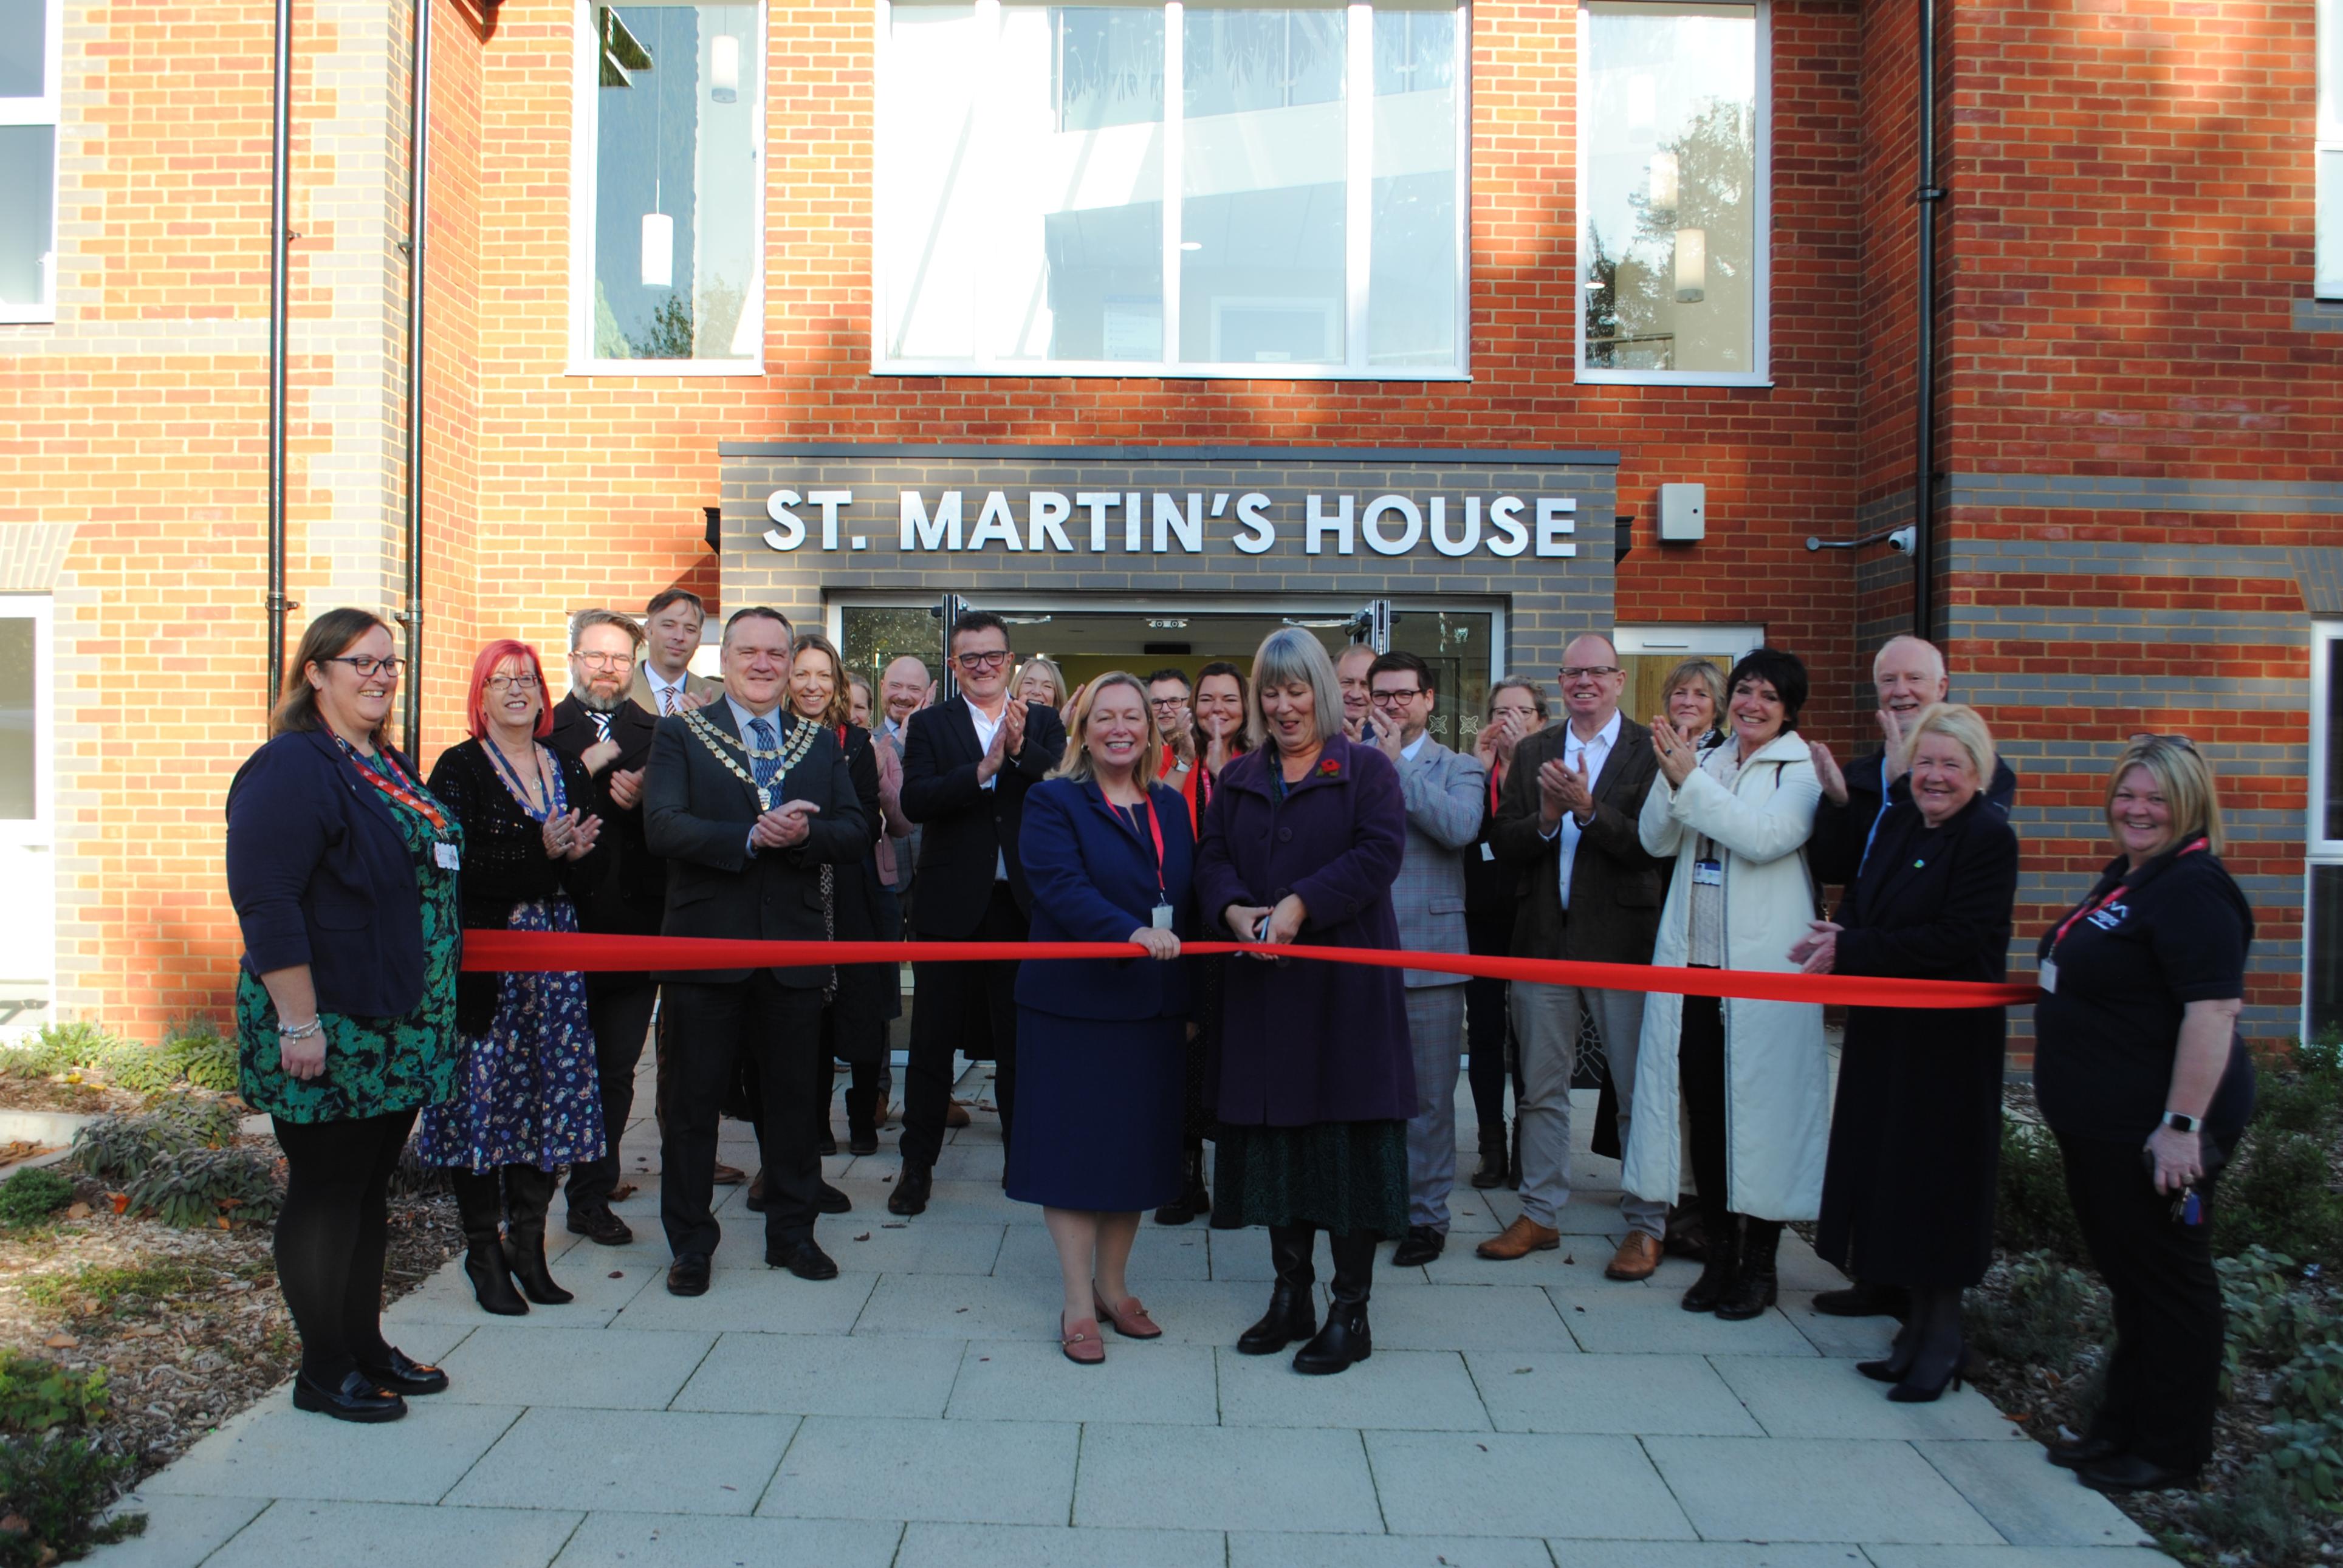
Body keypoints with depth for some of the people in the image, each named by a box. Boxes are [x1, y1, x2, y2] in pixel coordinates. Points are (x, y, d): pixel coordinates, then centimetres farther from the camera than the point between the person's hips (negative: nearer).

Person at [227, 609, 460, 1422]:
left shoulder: (389, 768, 14)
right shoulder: (290, 768, -14)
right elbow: (266, 904, -20)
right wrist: (299, 1022, -23)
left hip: (394, 1032, 9)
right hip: (327, 1033, -9)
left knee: (369, 1188, 16)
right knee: (325, 1193, 3)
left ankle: (366, 1347, 28)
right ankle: (323, 1371, 16)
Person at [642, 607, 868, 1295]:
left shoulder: (821, 744, 12)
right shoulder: (680, 735, 2)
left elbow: (855, 833, 3)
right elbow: (662, 826, -13)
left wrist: (805, 833, -18)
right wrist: (751, 836, -24)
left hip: (793, 948, 3)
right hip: (707, 947, -2)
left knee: (793, 1097, 12)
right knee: (695, 1100, 7)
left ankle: (792, 1231, 27)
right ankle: (690, 1244, 21)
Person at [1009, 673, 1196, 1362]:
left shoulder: (1171, 809, 12)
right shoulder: (1053, 802, -4)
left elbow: (1189, 903, 12)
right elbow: (1062, 888, -20)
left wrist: (1192, 1004, 8)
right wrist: (1130, 933, -36)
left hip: (1153, 1010, 5)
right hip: (1074, 1006, -5)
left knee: (1138, 1149, 12)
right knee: (1075, 1149, 2)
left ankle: (1113, 1286, 28)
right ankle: (1078, 1305, 13)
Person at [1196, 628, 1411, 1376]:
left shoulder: (1366, 769, 1)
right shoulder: (1238, 779, 15)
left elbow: (1380, 852, -11)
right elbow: (1211, 858, 9)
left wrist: (1303, 904, -21)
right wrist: (1233, 908, -13)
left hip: (1347, 983, -4)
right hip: (1264, 982, 5)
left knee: (1348, 1137, -1)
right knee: (1273, 1134, 9)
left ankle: (1351, 1310, 9)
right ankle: (1290, 1295, 22)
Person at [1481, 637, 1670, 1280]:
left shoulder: (1649, 750, -3)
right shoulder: (1532, 752, 9)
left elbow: (1652, 846, -13)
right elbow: (1504, 846, 2)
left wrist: (1589, 810, -25)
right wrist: (1546, 818, -16)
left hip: (1622, 939, -4)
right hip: (1544, 940, 4)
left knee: (1639, 1091, 4)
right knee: (1542, 1088, 13)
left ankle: (1646, 1226, 18)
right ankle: (1539, 1215, 26)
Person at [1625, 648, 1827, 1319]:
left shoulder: (1802, 769, -3)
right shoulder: (1705, 762, 12)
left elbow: (1766, 837, -18)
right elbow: (1657, 841, 6)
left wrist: (1690, 780, -17)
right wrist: (1671, 778, -10)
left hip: (1763, 968, -5)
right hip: (1695, 962, 5)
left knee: (1760, 1107, 2)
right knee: (1704, 1108, 9)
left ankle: (1760, 1265, 17)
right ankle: (1720, 1255, 22)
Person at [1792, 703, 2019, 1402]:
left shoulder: (1990, 838, -13)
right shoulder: (1897, 824, 9)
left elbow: (1958, 940, -20)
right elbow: (1862, 899, 15)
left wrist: (1851, 951, -20)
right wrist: (1839, 934, -9)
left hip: (1949, 1037, -7)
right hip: (1887, 1030, 7)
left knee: (1938, 1177, 1)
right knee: (1892, 1171, 11)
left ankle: (1943, 1334, 16)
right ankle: (1917, 1324, 24)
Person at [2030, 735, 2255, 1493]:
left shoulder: (2193, 890, -19)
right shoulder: (2125, 878, 12)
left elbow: (2214, 1010, -26)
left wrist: (2182, 1124, -28)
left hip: (2152, 1130, -10)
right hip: (2103, 1122, 10)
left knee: (2167, 1280, 4)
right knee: (2126, 1273, 19)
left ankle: (2172, 1448, 18)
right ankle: (2124, 1425, 32)